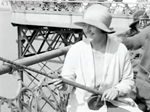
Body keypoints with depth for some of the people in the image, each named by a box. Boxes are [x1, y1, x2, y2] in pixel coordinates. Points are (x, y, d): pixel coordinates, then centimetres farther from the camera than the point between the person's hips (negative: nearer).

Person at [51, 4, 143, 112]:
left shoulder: (120, 49, -6)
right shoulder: (75, 50, -9)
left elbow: (128, 80, 5)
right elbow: (68, 78, -3)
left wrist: (117, 89, -14)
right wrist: (64, 86, -25)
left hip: (115, 102, 3)